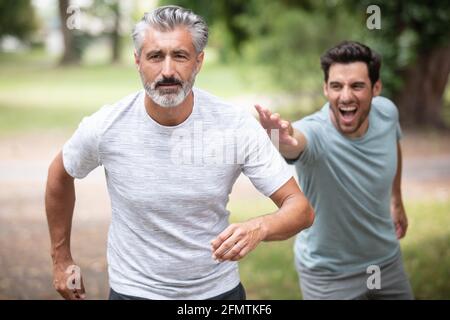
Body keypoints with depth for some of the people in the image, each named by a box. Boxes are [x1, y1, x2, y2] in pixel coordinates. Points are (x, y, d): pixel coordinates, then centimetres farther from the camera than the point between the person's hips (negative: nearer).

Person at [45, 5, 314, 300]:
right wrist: (61, 260, 10)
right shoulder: (103, 128, -17)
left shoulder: (238, 126, -19)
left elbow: (301, 209, -16)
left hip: (219, 289, 1)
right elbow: (60, 176, 4)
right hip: (134, 290, -1)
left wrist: (259, 227, -37)